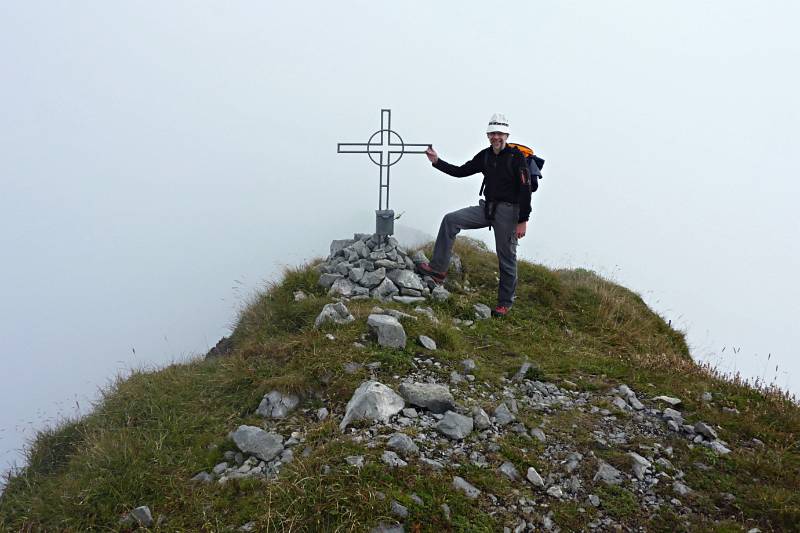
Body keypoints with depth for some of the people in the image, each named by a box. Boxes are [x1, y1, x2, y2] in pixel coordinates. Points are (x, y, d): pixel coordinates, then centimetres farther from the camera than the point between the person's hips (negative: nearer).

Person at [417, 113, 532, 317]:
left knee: (506, 258, 2)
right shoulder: (485, 155, 8)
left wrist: (523, 221, -19)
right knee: (451, 220, -7)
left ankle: (505, 303, 17)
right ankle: (438, 269, -5)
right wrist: (437, 162, 5)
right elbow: (461, 171, 15)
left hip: (508, 211, -6)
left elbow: (525, 190, -15)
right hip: (487, 208, 6)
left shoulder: (516, 157, -12)